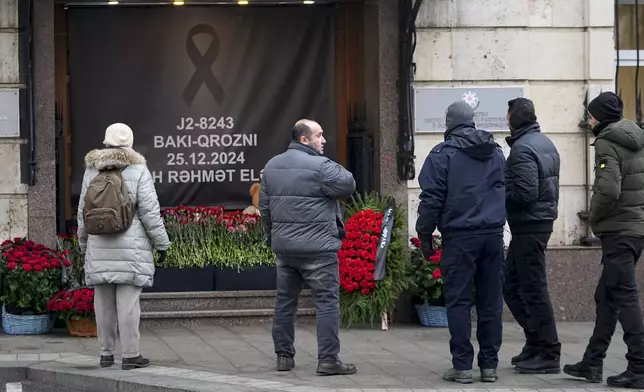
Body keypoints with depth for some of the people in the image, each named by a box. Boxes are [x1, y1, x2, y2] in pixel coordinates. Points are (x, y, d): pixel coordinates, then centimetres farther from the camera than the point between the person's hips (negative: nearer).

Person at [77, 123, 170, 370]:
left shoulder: (91, 171, 7)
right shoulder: (137, 171, -5)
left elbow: (83, 212, 12)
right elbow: (150, 212, -8)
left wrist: (85, 245, 22)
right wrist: (161, 243, 2)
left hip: (99, 248, 4)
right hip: (131, 248, -4)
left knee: (104, 302, 8)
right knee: (128, 301, -3)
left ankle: (106, 354, 13)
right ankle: (130, 355, -2)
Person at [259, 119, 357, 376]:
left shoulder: (272, 166, 10)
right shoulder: (319, 166, -15)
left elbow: (264, 207, 14)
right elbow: (348, 186, -11)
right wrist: (338, 170, 6)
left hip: (283, 246, 7)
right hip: (317, 248, -7)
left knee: (285, 301, 13)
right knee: (327, 302, -2)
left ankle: (284, 356, 18)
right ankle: (328, 359, -4)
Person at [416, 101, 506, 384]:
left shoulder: (443, 153, -4)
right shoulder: (497, 153, 15)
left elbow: (431, 199, -6)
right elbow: (506, 192, 20)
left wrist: (424, 234, 1)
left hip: (459, 237, -5)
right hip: (494, 236, 5)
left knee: (459, 302, -1)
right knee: (490, 302, 7)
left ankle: (462, 366, -3)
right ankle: (489, 365, 9)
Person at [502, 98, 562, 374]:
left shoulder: (522, 149, -16)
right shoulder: (545, 143, 15)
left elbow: (524, 193, -23)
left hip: (528, 225, -10)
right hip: (543, 219, 10)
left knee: (533, 289, -5)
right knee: (512, 285, 16)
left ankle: (549, 354, -1)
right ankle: (536, 341, 19)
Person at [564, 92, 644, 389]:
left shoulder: (607, 143, -12)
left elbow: (609, 190, -24)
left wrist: (594, 218, -7)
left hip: (618, 230, -9)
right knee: (606, 296, 14)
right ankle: (592, 363, 20)